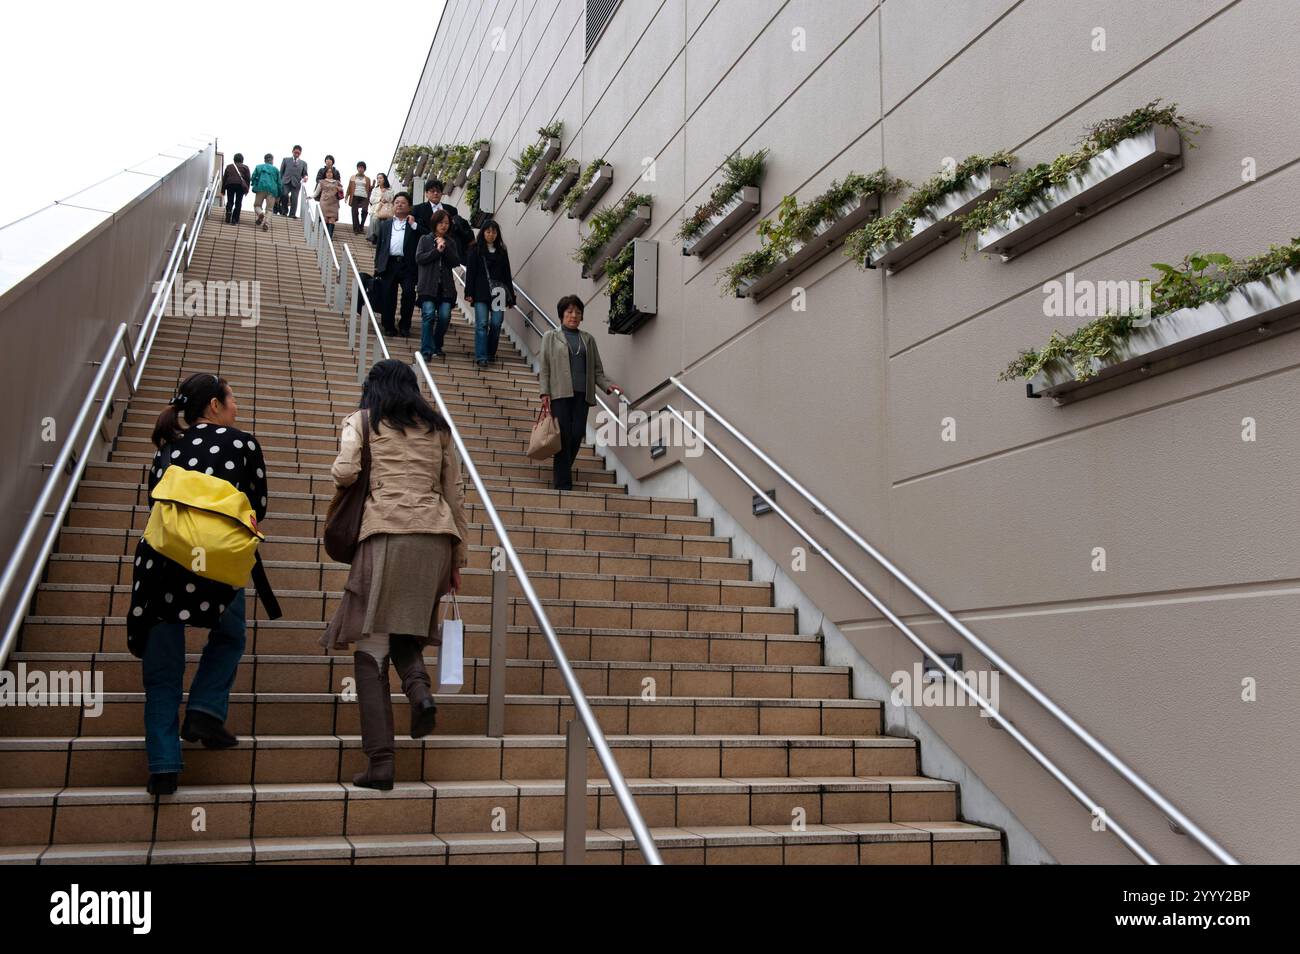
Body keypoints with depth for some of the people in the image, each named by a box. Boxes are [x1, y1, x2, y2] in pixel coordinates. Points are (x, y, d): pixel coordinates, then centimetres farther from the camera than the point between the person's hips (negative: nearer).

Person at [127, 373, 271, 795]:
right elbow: (258, 508, 11)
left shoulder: (167, 449, 18)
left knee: (162, 670, 12)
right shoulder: (243, 443, 9)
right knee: (229, 637, 26)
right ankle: (205, 712, 10)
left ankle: (163, 767, 9)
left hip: (160, 557, 3)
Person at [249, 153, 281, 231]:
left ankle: (260, 213, -22)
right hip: (272, 190, 0)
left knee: (257, 205, 11)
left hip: (261, 188, 0)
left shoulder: (258, 167, 15)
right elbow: (279, 183, 13)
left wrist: (254, 186, 17)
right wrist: (278, 195, 18)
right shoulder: (275, 169, 16)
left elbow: (253, 177, 5)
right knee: (269, 209, 4)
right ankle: (266, 223, -17)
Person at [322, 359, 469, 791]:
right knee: (407, 630, 20)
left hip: (387, 532, -3)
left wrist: (343, 477, 20)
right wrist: (458, 558, 20)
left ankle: (380, 761, -6)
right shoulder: (438, 427, 20)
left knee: (371, 645, 0)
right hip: (437, 535, 4)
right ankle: (419, 686, -13)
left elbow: (345, 472, -4)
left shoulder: (362, 420, 11)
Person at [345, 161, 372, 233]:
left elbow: (369, 189, 12)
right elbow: (349, 188, 11)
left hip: (364, 197, -1)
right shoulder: (353, 177, 14)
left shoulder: (367, 179, 14)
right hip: (355, 197, 1)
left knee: (364, 210, -20)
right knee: (355, 213, -4)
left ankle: (361, 227, -6)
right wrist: (347, 197, 2)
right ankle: (356, 229, 0)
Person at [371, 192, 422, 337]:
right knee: (387, 296, 0)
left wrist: (413, 224, -7)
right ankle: (388, 326, 10)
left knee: (409, 293, -12)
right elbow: (379, 245, 17)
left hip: (407, 265, -2)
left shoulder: (415, 225, 12)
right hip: (389, 264, 2)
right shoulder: (385, 224, 19)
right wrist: (377, 265, 10)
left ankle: (405, 326, 0)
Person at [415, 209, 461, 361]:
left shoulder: (450, 243, 15)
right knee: (429, 314, -14)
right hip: (428, 285, -3)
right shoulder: (425, 239, 8)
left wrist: (445, 248, -8)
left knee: (445, 316, -7)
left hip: (446, 286, 3)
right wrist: (437, 250, -9)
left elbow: (455, 262, 3)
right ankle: (426, 350, -10)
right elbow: (419, 258, -4)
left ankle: (437, 347, 13)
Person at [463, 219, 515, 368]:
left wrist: (511, 297, 10)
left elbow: (507, 275, 14)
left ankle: (491, 353, 15)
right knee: (482, 324, -8)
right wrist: (469, 293, -8)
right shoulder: (475, 249, 6)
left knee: (496, 324, -1)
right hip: (481, 293, -3)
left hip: (498, 293, 3)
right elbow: (470, 272, 1)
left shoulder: (501, 252, 14)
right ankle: (481, 357, -7)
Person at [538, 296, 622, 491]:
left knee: (577, 435, -5)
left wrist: (607, 385, -3)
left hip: (582, 394, 3)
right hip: (560, 394, -3)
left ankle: (562, 472, 16)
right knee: (564, 437, -7)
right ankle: (563, 484, -4)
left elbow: (597, 370, 16)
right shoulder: (550, 337, 12)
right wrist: (544, 393, -7)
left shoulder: (588, 339, 20)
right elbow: (544, 368, 5)